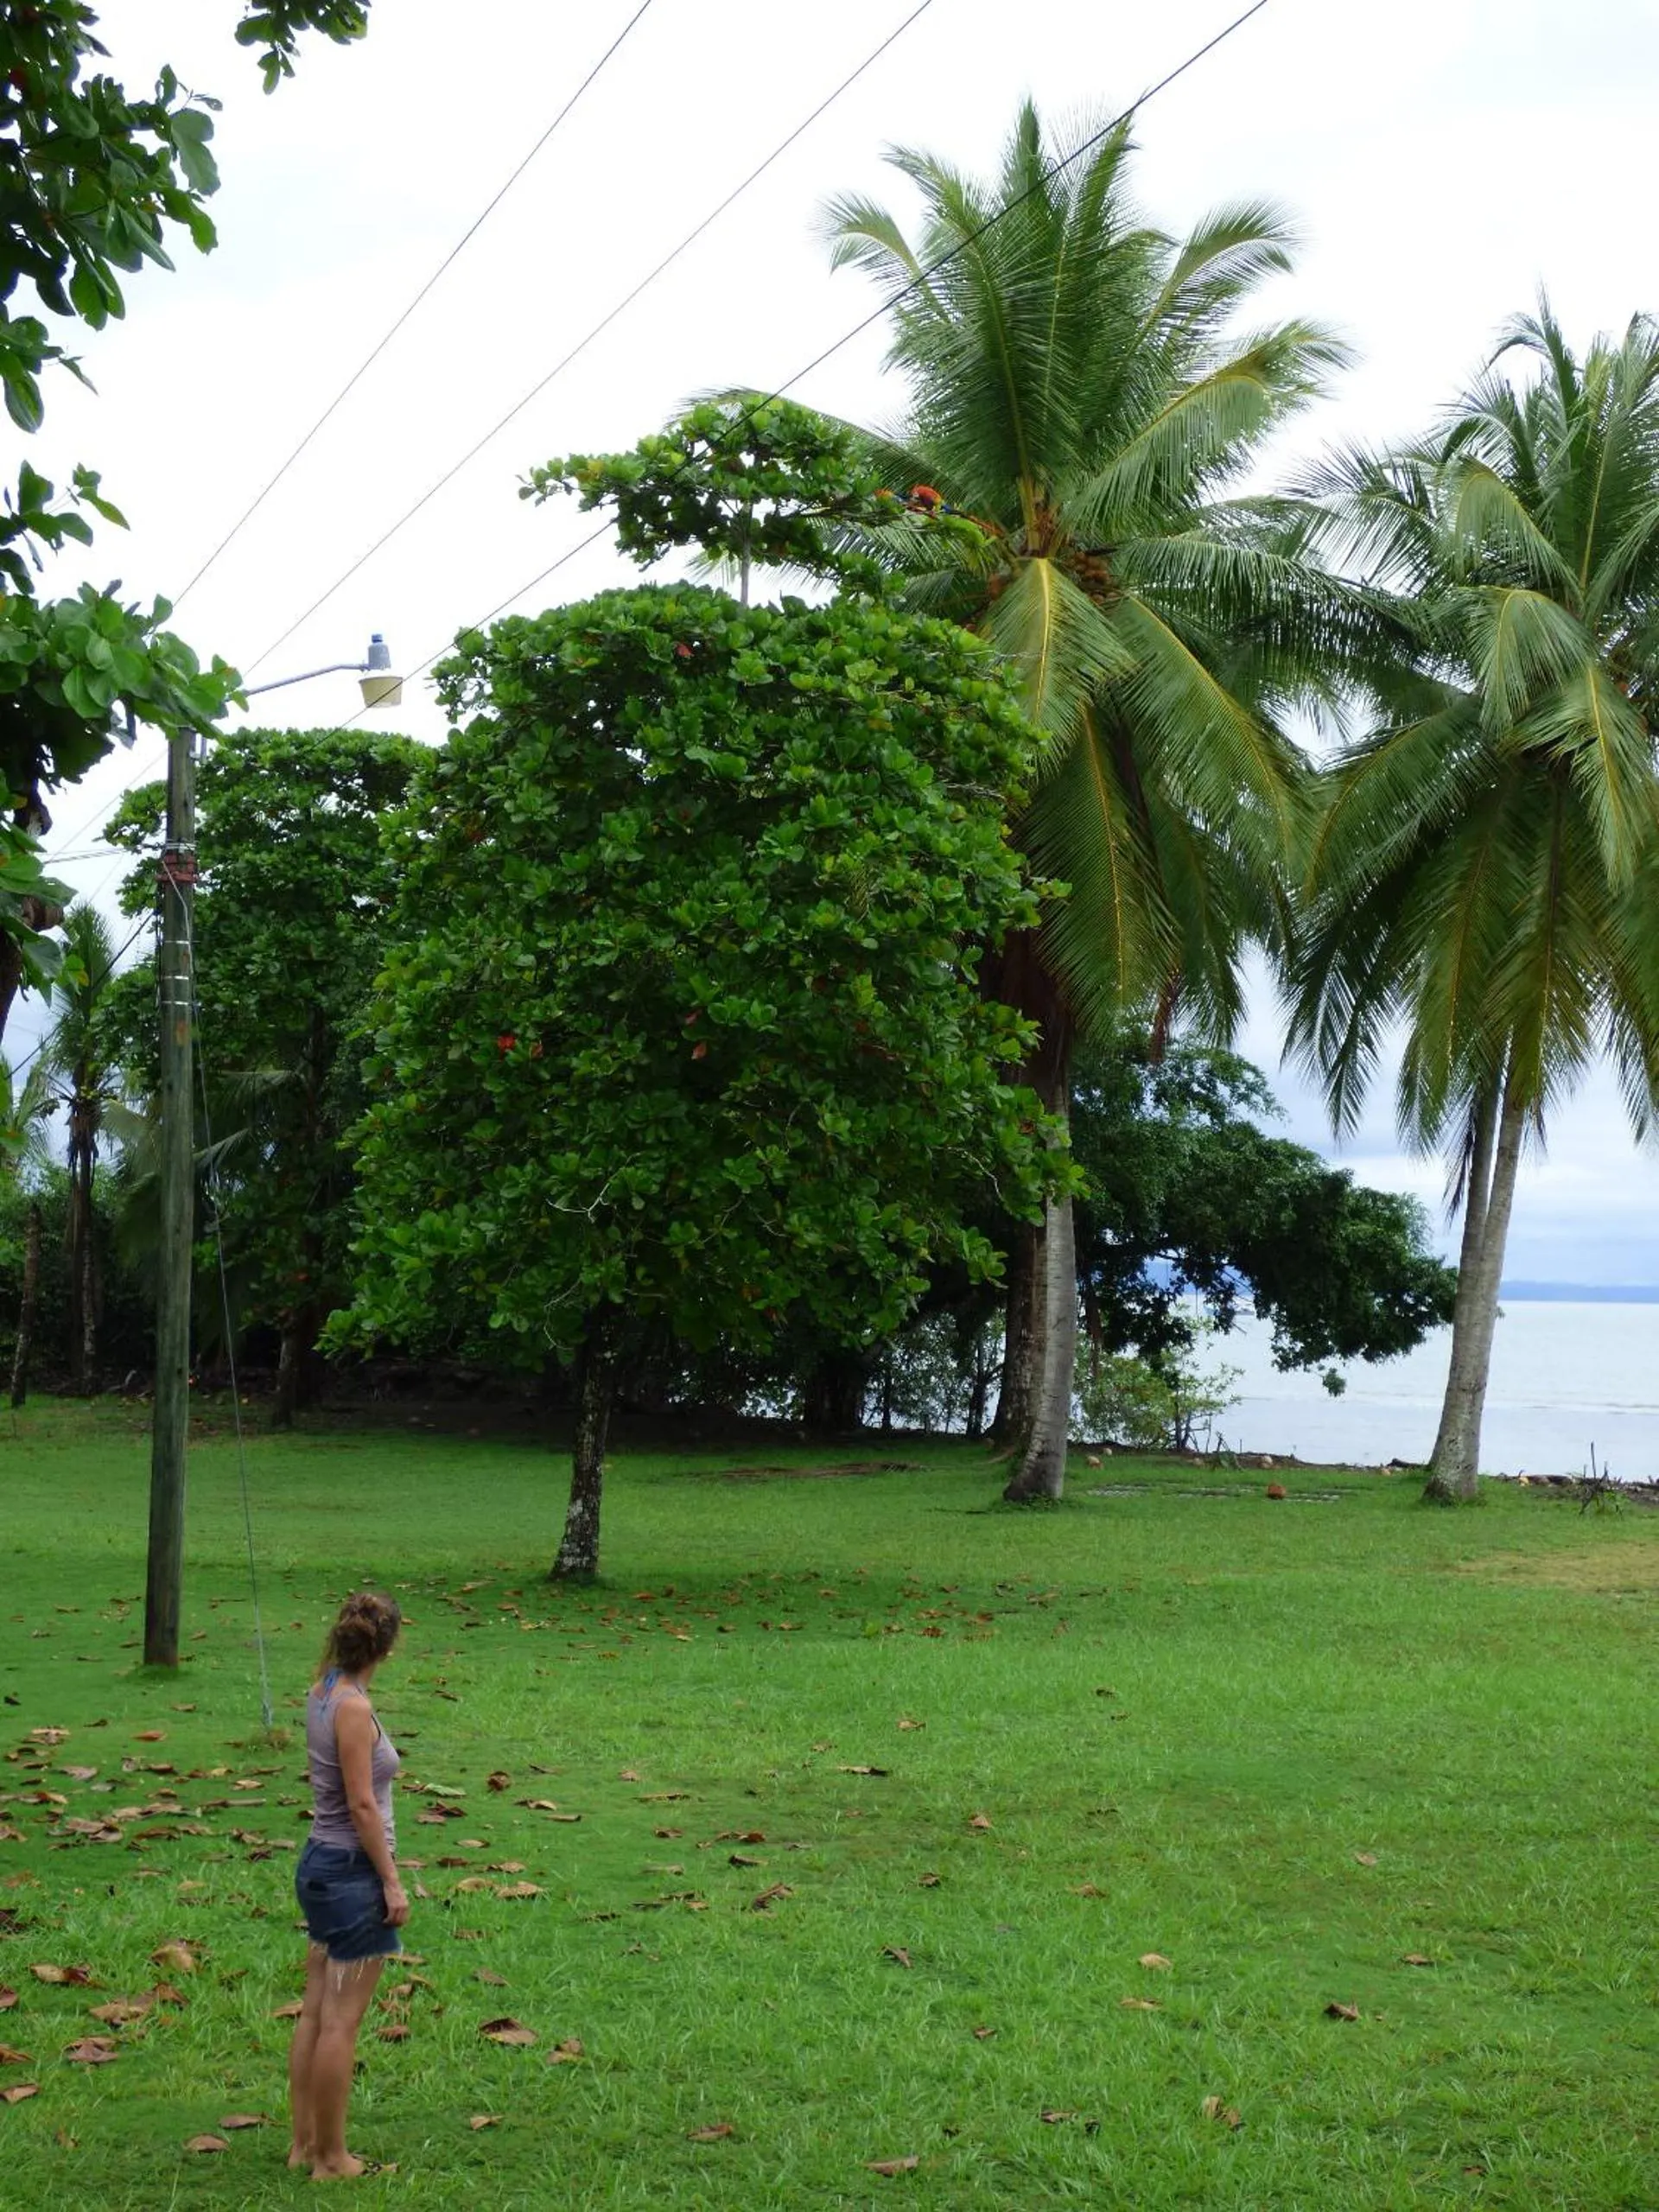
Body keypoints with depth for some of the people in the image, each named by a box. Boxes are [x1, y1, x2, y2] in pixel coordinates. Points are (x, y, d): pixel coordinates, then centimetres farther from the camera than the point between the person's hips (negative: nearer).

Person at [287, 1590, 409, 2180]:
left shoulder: (323, 1693, 3)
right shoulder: (354, 1708, -21)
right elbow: (361, 1804, -19)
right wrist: (392, 1881, -15)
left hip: (320, 1864, 9)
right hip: (352, 1871, -9)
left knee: (315, 2013, 16)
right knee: (340, 2022, 2)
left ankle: (304, 2142, 26)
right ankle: (331, 2157, 12)